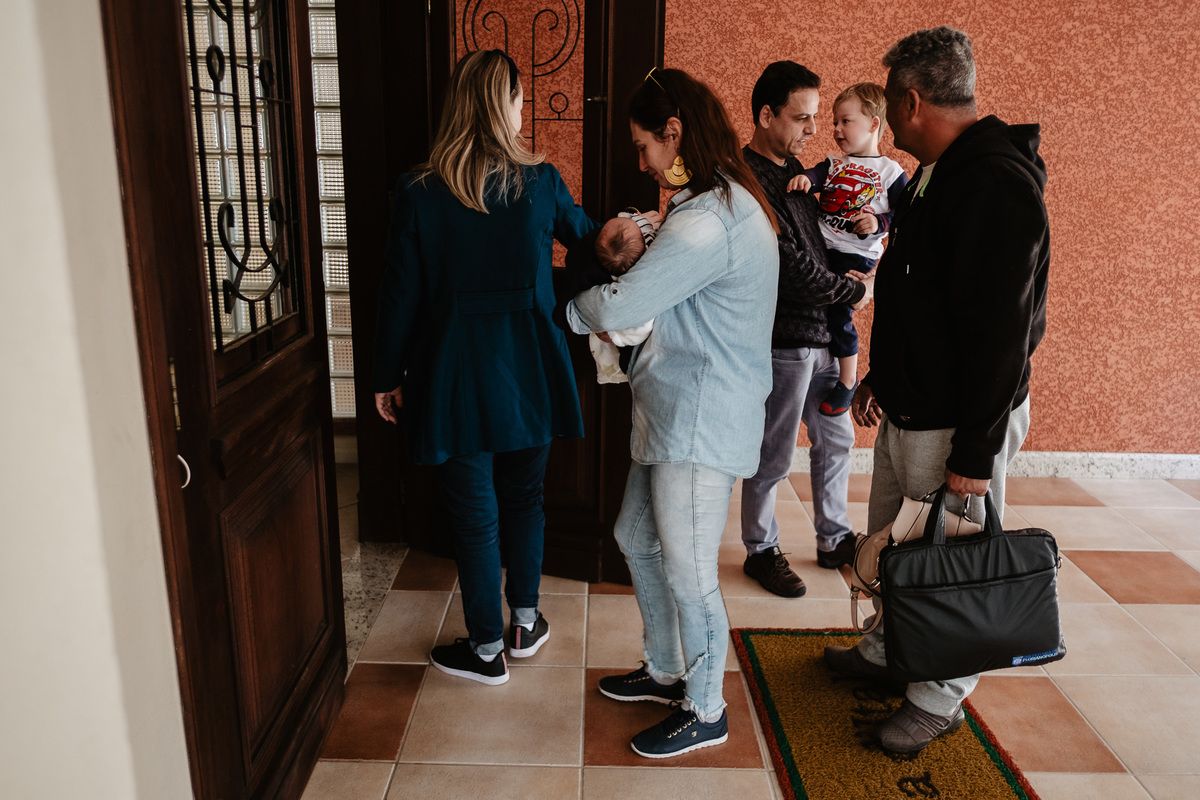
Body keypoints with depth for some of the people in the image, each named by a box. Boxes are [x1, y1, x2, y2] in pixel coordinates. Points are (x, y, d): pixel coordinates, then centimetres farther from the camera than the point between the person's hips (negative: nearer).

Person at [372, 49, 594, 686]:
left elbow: (400, 294, -6)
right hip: (530, 374, 2)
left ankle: (487, 649, 23)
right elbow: (588, 240, 14)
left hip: (457, 379, -2)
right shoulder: (540, 183, -5)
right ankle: (526, 623, 34)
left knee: (474, 514, 9)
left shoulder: (418, 193, -10)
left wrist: (389, 377, 6)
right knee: (524, 497, 20)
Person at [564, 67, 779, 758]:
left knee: (687, 571, 3)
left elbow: (617, 308, -21)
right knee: (637, 539, 20)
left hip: (702, 425, -11)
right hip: (678, 415, 11)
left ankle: (706, 713, 23)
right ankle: (666, 671, 39)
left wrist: (567, 308, 0)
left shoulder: (708, 220, -22)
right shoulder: (731, 202, 13)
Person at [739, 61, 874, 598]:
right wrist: (854, 291, -7)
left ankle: (834, 539, 34)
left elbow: (816, 237, 23)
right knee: (773, 457, 4)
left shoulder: (792, 168, 13)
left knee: (836, 438, 18)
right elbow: (792, 271, -22)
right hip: (784, 341, -10)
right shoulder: (752, 180, -17)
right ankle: (761, 551, 22)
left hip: (819, 334, 10)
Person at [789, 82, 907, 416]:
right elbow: (817, 175, -7)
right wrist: (805, 177, -30)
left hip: (856, 255, -5)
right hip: (819, 247, 5)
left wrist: (879, 223, -17)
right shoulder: (834, 163, 13)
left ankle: (848, 380, 13)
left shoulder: (891, 172, 2)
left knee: (838, 313, -5)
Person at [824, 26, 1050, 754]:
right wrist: (880, 379, 23)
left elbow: (1002, 332, -24)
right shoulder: (936, 178, 11)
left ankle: (939, 700, 23)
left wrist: (975, 453, -22)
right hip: (910, 408, 10)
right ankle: (885, 652, 39)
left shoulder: (996, 185, -21)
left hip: (961, 422, -9)